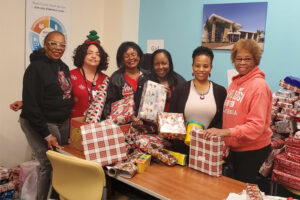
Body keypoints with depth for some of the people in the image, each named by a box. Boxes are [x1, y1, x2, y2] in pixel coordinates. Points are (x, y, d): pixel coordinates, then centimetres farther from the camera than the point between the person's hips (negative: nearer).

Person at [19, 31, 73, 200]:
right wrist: (46, 134, -18)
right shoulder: (36, 67, -13)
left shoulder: (64, 67, 10)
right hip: (41, 124, -7)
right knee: (49, 165, -5)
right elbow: (31, 104, -16)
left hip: (63, 122, 7)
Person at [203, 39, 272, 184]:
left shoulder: (259, 85, -17)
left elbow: (257, 125, -23)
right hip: (235, 147, 8)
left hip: (253, 149, -7)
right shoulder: (234, 83, 8)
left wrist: (227, 131, -31)